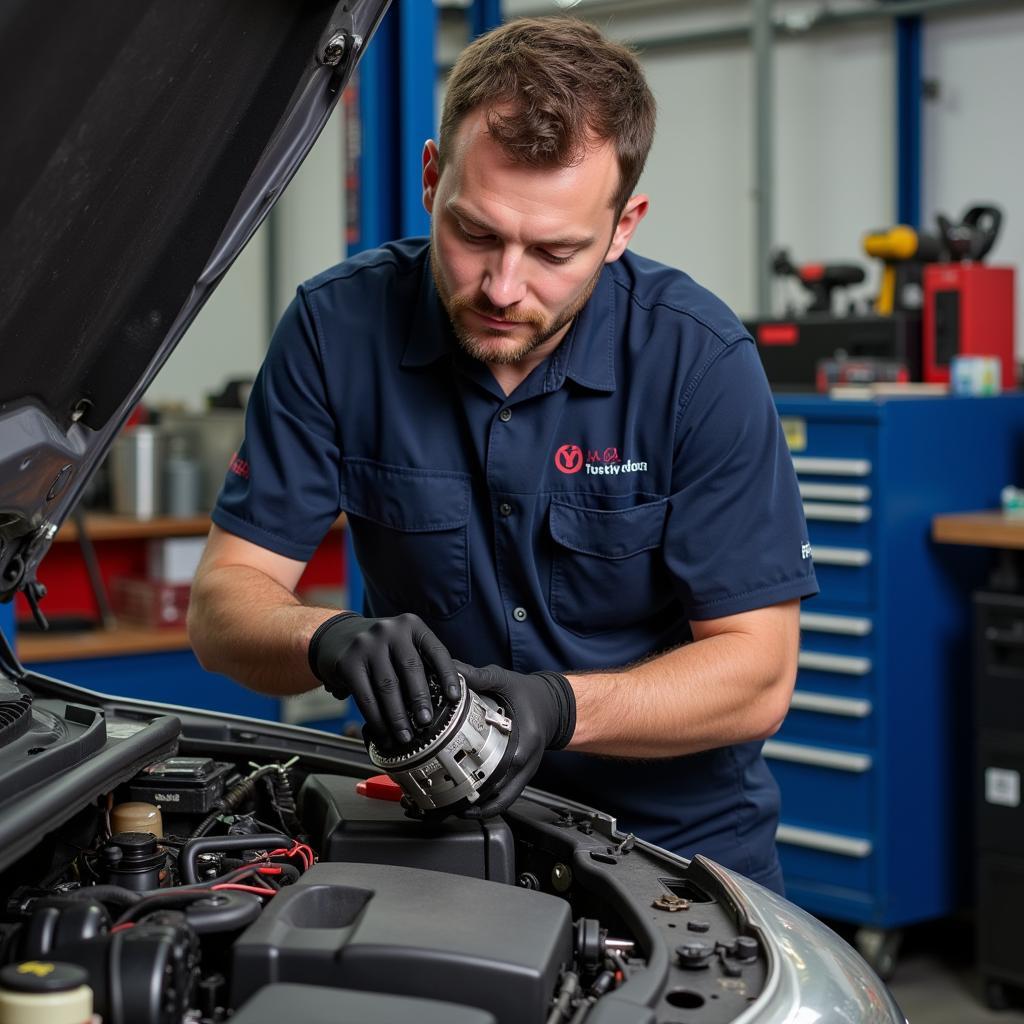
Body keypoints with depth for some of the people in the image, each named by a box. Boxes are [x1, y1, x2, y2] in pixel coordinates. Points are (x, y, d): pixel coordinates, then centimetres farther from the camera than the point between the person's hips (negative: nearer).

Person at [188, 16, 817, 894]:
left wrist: (562, 707, -29)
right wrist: (332, 640, -30)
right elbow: (224, 604, -8)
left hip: (678, 834, -1)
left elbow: (757, 672, -12)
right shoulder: (341, 327, -9)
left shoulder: (699, 357, -12)